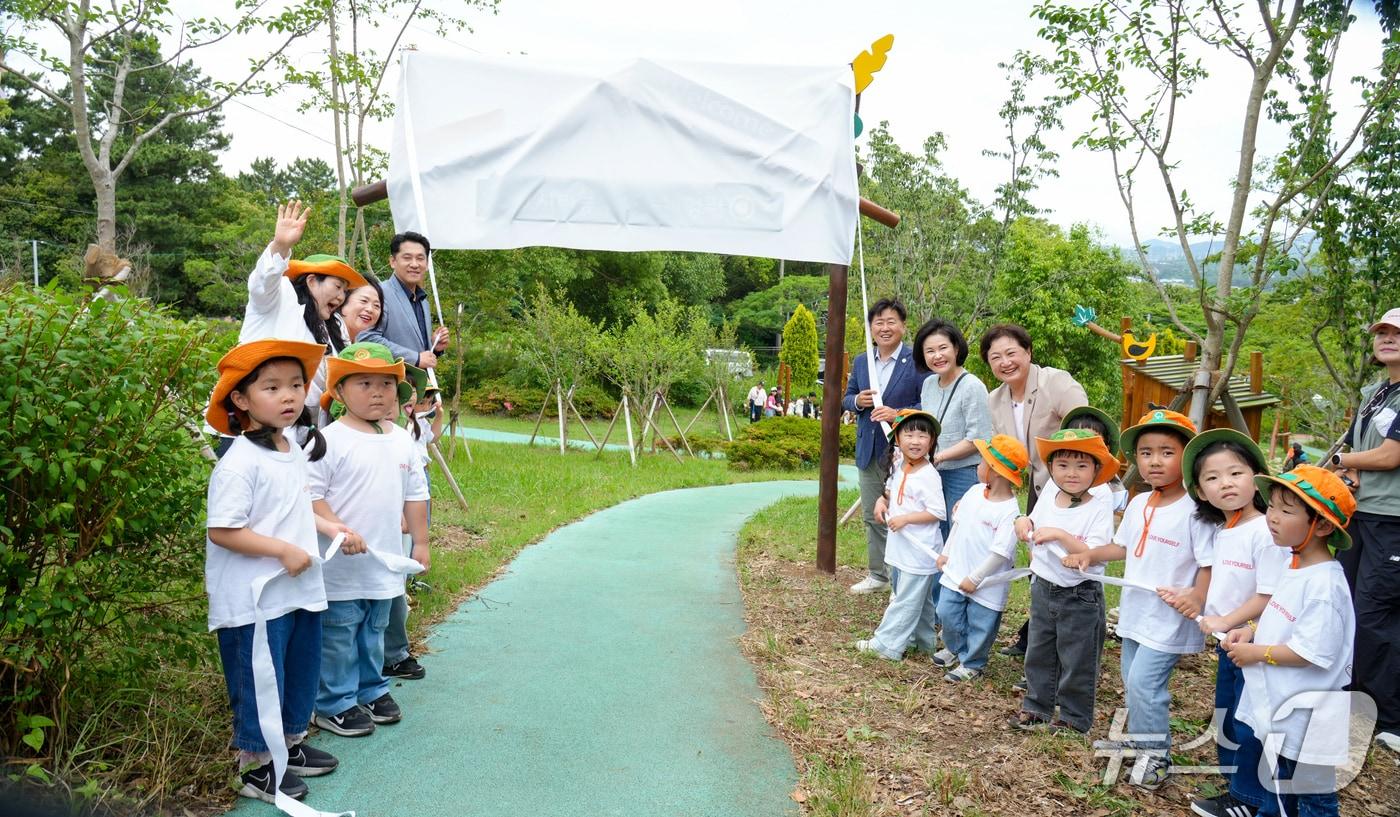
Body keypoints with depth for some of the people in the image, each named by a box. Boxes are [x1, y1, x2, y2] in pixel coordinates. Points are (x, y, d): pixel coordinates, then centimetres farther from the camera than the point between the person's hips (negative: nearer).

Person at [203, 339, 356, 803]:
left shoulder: (295, 451, 7)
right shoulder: (239, 463, -20)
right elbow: (222, 531, -22)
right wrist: (283, 550, -23)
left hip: (301, 592, 9)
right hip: (255, 602, -8)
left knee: (300, 674, 21)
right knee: (259, 685, 5)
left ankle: (290, 746, 39)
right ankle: (255, 768, 22)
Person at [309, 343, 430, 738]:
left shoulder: (402, 441, 6)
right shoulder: (330, 439, -14)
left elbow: (415, 495, 13)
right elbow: (311, 495, -15)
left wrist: (420, 542, 12)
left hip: (385, 563, 6)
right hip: (341, 567, -6)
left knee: (374, 631, 21)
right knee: (339, 636, 6)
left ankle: (372, 690, 36)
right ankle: (335, 704, 19)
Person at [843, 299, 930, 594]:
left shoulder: (917, 362, -9)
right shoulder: (861, 362, 9)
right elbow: (846, 399, 16)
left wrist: (898, 414, -23)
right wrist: (857, 401, -6)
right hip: (868, 453, 6)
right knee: (872, 516, 15)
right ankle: (877, 575, 29)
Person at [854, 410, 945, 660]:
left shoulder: (927, 476, -19)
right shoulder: (898, 467, 5)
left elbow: (938, 512, -21)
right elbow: (890, 491, 23)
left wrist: (905, 519, -23)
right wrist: (882, 501, 1)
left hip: (920, 551, -9)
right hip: (899, 546, 9)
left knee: (906, 599, 1)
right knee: (918, 598, 21)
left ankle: (887, 644, 7)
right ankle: (925, 641, 34)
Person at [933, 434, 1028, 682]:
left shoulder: (1009, 511, -23)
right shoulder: (975, 491, -1)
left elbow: (1000, 552, -23)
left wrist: (975, 579, -19)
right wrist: (946, 552, 13)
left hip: (985, 583, -6)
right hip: (956, 572, 6)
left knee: (979, 625, 10)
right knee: (947, 614, 14)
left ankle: (972, 663, 32)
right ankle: (957, 649, 40)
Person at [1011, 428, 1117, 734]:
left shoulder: (1099, 508, -18)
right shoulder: (1045, 502, 1)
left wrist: (1060, 535, -34)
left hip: (1080, 596, -6)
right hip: (1043, 590, 6)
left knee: (1076, 662, 7)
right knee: (1038, 654, 18)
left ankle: (1074, 718, 24)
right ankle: (1036, 707, 33)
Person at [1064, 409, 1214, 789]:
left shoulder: (1194, 510, -17)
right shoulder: (1138, 504, 6)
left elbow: (1210, 562, -18)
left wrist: (1198, 596, -33)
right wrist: (1089, 556, 7)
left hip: (1169, 618, -8)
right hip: (1135, 611, 8)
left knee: (1143, 681, -9)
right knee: (1131, 679, 18)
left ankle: (1155, 754, 9)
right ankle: (1138, 735, 36)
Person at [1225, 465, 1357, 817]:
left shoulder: (1324, 583, -26)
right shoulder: (1295, 568, 4)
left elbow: (1314, 652, -28)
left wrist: (1257, 653, -18)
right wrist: (1253, 631, 3)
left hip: (1305, 717, -9)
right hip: (1277, 708, 9)